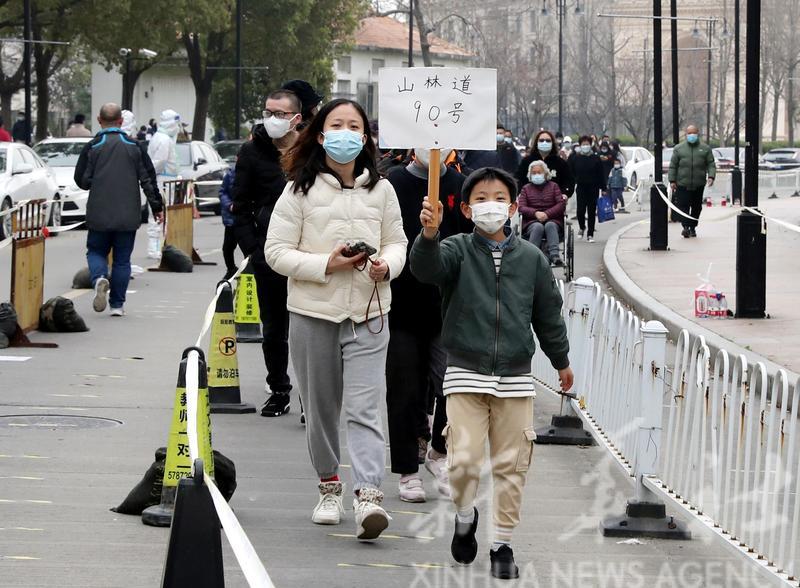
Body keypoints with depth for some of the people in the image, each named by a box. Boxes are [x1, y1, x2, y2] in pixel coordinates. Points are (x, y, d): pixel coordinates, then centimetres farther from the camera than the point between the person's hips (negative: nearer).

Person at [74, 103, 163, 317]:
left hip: (99, 215, -1)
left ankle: (100, 278, -17)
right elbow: (147, 179, 0)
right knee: (122, 259, 9)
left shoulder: (92, 147, -5)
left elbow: (82, 180, -2)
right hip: (128, 216, 1)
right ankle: (117, 304, 8)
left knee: (96, 251, 14)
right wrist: (157, 207, 5)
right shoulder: (134, 146, 0)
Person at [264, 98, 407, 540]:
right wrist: (326, 265, -16)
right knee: (320, 408, 11)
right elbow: (277, 252, -3)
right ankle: (328, 485, 29)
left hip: (368, 313, 0)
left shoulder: (380, 189, 6)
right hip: (313, 312, 0)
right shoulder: (300, 190, -1)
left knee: (364, 408, -13)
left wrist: (387, 265, -8)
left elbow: (396, 242, 15)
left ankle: (368, 494, -23)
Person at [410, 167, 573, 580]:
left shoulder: (531, 258, 5)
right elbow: (426, 267, -25)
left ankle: (503, 544, 17)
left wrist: (561, 361, 24)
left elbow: (548, 313, 15)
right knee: (464, 460, -10)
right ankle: (465, 516, 20)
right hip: (466, 374, -2)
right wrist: (429, 234, -45)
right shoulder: (457, 251, -2)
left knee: (511, 466, 5)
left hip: (515, 378, 2)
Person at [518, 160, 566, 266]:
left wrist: (547, 214, -11)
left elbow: (562, 205, 5)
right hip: (531, 222, 0)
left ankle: (554, 255, -54)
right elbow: (521, 207, 4)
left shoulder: (553, 186, 18)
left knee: (550, 225, -36)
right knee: (538, 227, -36)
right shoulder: (526, 188, 18)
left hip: (552, 220, 0)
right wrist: (536, 213, -15)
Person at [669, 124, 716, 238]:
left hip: (699, 185, 1)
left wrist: (711, 176, -10)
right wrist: (672, 180, 0)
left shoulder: (705, 148, 9)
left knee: (696, 207, 6)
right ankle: (686, 227, -15)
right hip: (682, 185, -1)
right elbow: (673, 166, 8)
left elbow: (711, 164, 7)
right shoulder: (679, 148, 8)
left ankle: (692, 227, 18)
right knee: (683, 206, -12)